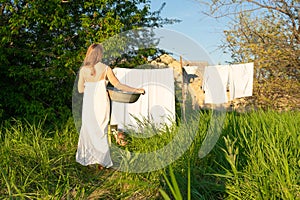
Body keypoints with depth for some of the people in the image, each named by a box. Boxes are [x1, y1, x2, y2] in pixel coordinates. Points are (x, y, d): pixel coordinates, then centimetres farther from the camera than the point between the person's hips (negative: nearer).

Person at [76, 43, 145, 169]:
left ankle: (86, 158, 23)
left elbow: (80, 89, 4)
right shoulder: (105, 68, -7)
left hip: (88, 102, 1)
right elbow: (118, 85, -6)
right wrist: (137, 90, 0)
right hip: (101, 102, -1)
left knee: (88, 129, 16)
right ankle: (103, 161, 16)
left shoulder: (83, 69, -2)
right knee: (101, 131, 11)